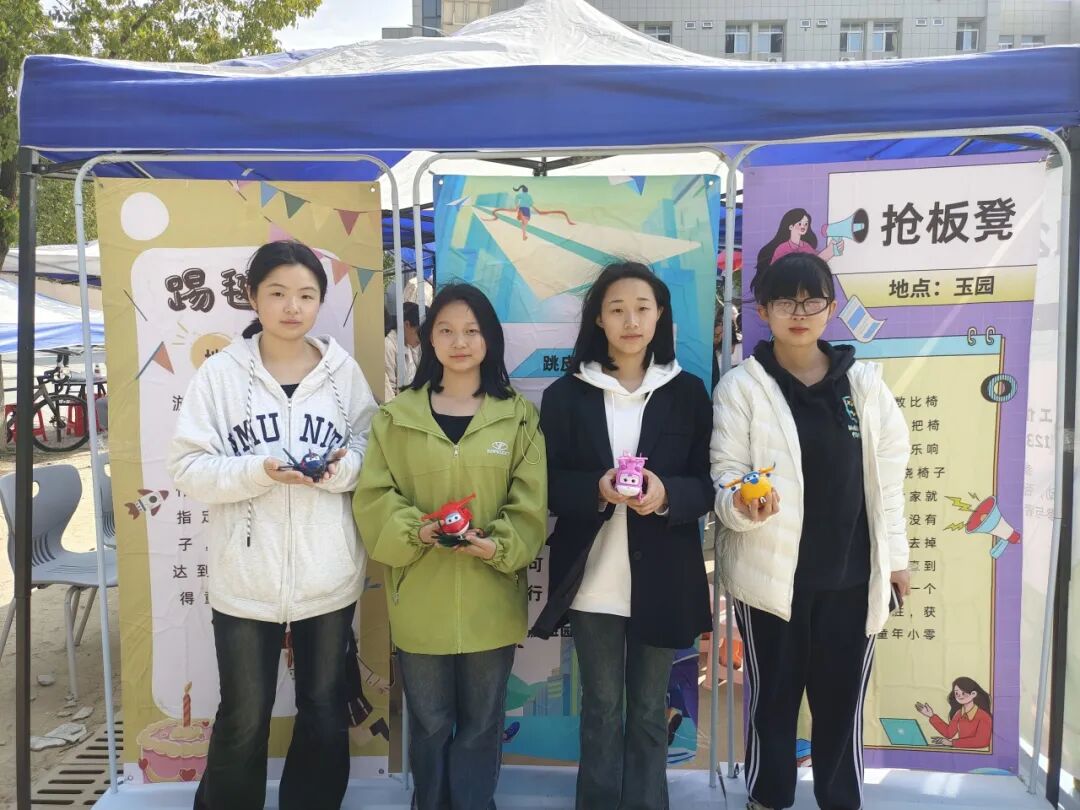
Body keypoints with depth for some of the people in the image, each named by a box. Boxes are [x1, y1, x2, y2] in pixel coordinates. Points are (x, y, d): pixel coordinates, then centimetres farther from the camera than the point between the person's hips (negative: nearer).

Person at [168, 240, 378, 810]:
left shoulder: (344, 372, -1)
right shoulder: (220, 372, -5)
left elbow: (374, 455, 4)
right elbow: (187, 468, -7)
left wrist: (341, 466, -17)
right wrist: (260, 470, -22)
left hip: (328, 576, 2)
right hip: (247, 579, -1)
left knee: (325, 712, 17)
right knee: (243, 719, 13)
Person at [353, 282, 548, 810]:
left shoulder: (519, 416, 1)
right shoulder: (396, 416, 2)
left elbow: (530, 505, -3)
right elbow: (373, 497, -1)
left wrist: (496, 545, -19)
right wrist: (415, 531, -18)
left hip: (491, 602, 0)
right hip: (420, 601, 0)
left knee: (481, 724, 14)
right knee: (428, 724, 15)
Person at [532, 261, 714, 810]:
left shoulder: (688, 392, 1)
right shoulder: (566, 394, -1)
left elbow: (706, 487, 0)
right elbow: (549, 485, -1)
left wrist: (666, 493, -20)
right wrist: (598, 488, -20)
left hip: (661, 578, 1)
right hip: (591, 578, 0)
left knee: (649, 711, 14)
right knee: (601, 709, 13)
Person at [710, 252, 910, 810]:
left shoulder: (864, 381, 3)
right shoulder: (742, 386, -5)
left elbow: (888, 473, 7)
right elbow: (725, 473, -8)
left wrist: (896, 554, 9)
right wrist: (741, 505, -29)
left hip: (851, 574, 2)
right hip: (771, 572, -2)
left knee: (842, 699, 14)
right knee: (773, 696, 13)